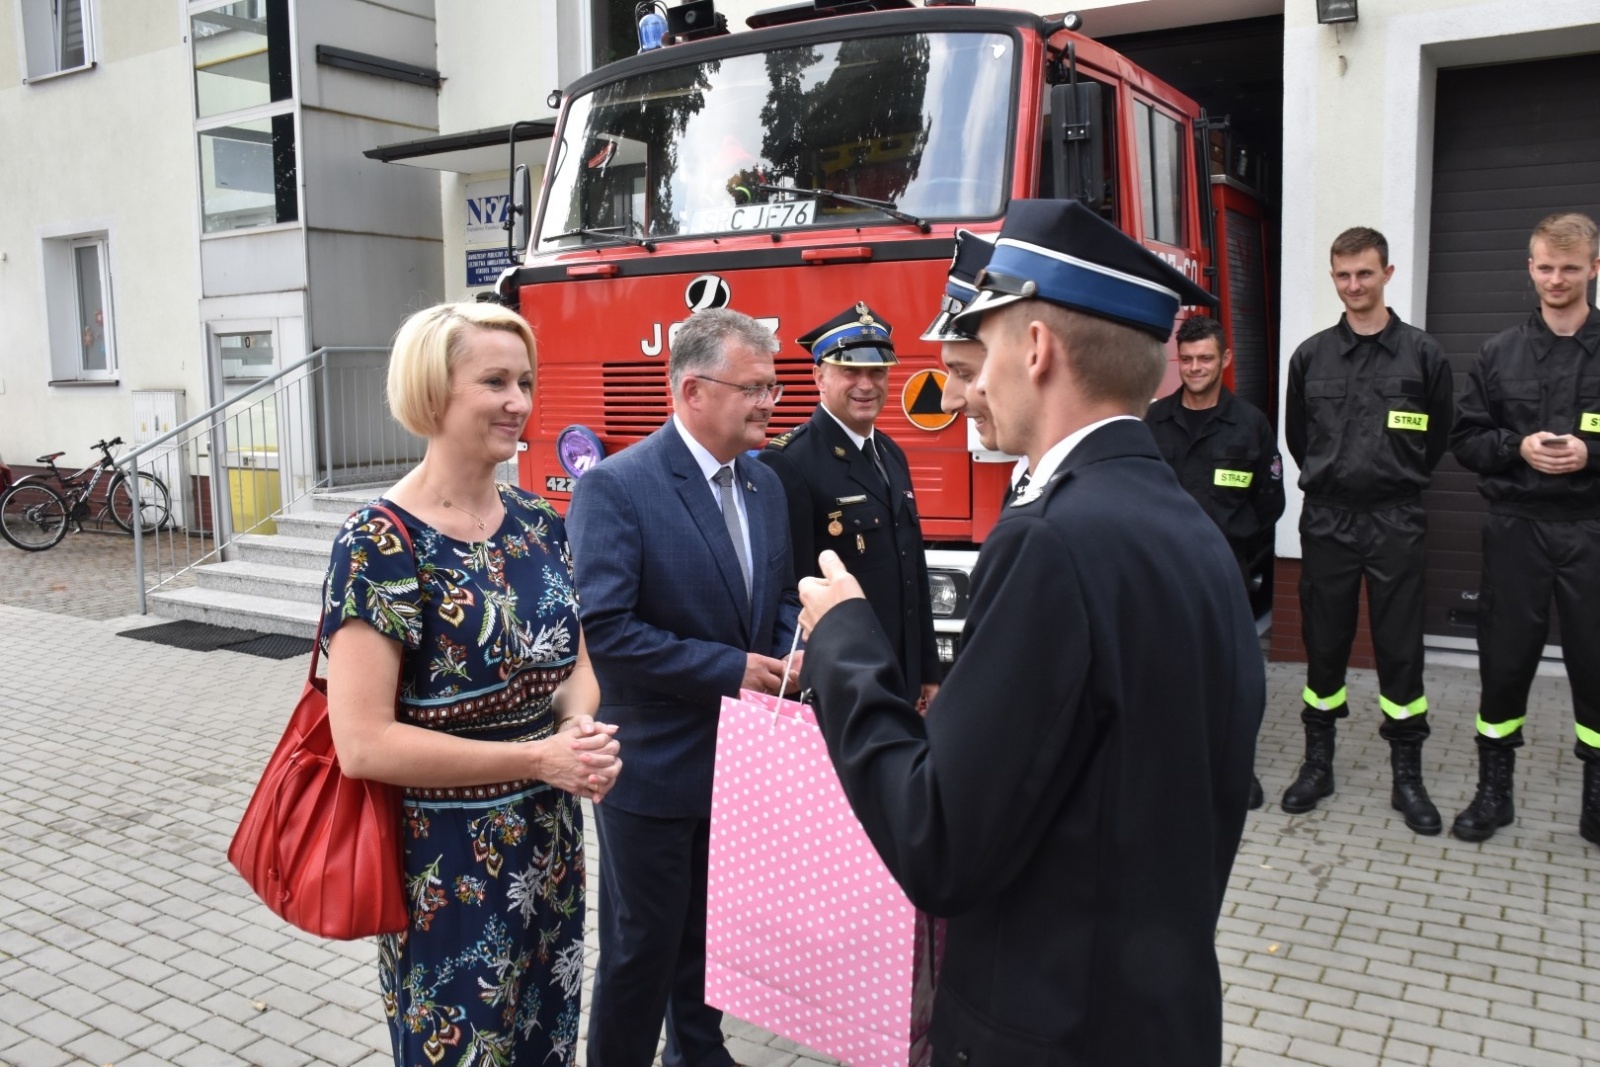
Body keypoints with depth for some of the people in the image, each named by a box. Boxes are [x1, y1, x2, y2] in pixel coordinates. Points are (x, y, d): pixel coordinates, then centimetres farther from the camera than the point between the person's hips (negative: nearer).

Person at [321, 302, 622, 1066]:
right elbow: (362, 743, -22)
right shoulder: (381, 544, -18)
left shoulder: (538, 523, 1)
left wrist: (580, 730, -12)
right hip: (446, 864, -6)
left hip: (549, 844, 6)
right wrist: (539, 756, -22)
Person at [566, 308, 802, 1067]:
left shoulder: (765, 484, 5)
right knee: (640, 946, 8)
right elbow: (603, 629, -23)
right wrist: (731, 670, -21)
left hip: (742, 756, 7)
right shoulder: (616, 486, -17)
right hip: (654, 767, -7)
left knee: (713, 933, 22)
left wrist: (791, 659, -7)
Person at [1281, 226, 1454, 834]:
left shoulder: (1422, 353, 0)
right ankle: (1318, 762, 20)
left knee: (1400, 648, 2)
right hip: (1326, 520, 2)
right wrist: (1327, 481, 13)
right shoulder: (1311, 356, 5)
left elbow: (1438, 438, 9)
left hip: (1395, 522, -1)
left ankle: (1407, 775, 14)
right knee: (1323, 645, 8)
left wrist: (1400, 481, 11)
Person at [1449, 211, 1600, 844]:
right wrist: (1518, 447, -11)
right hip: (1517, 528, 1)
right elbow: (1465, 440, 6)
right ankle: (1493, 791, 22)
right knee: (1505, 664, 8)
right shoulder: (1500, 354, 7)